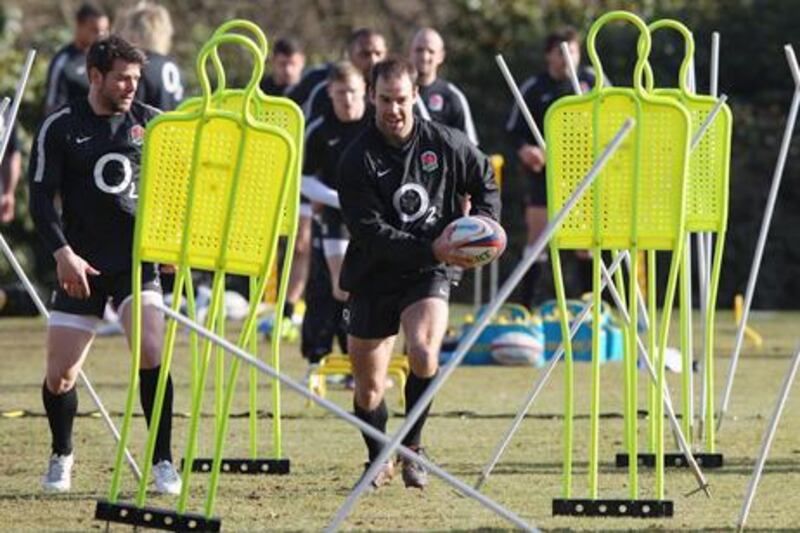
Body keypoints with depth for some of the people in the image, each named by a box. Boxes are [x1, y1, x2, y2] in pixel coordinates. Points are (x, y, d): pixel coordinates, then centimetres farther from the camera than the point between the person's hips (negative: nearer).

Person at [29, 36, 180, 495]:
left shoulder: (151, 123, 4)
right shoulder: (60, 128, -1)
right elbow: (42, 198, -2)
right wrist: (63, 253, -14)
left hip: (138, 259, 0)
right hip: (82, 265, 0)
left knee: (152, 353, -21)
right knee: (60, 375, 0)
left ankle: (163, 461, -10)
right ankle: (61, 456, 27)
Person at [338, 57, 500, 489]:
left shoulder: (446, 144, -4)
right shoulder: (357, 161, -10)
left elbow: (486, 184, 14)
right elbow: (372, 234, -18)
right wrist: (432, 250, -28)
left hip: (428, 274, -1)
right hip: (373, 275, 1)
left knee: (422, 350, -29)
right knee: (368, 390, 6)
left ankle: (412, 445, -7)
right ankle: (379, 461, 35)